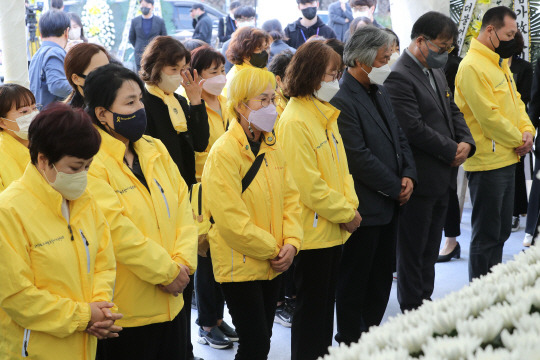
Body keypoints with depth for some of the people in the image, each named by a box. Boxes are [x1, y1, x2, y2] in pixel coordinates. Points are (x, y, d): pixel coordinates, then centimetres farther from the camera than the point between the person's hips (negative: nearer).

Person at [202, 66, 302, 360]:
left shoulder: (271, 146, 7)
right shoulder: (224, 153, -18)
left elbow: (290, 196, 9)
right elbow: (232, 220, -20)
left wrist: (291, 243, -5)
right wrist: (273, 249, -13)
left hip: (272, 264, 7)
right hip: (240, 266, -7)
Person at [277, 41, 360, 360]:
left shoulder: (325, 114, 10)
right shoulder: (294, 121, -18)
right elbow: (306, 183, -21)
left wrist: (350, 204, 1)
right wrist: (345, 213, -13)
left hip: (334, 228, 9)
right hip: (313, 231, -9)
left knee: (327, 301, 17)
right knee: (311, 306, 3)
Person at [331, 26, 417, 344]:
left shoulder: (381, 92, 11)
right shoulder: (342, 100, -20)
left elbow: (400, 137, 15)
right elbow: (359, 157, -22)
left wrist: (408, 175, -1)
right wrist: (395, 187, -14)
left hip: (390, 203, 9)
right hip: (364, 207, -9)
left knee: (381, 279, 17)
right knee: (355, 281, 6)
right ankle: (351, 343, 19)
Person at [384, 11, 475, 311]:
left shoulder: (437, 73, 13)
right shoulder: (398, 77, -18)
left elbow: (453, 112, 19)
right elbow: (415, 129, -23)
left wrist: (466, 142, 0)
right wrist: (451, 152, -14)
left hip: (442, 178, 9)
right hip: (420, 179, -9)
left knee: (430, 247, 17)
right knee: (413, 249, 4)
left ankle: (426, 300, 28)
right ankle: (411, 311, 14)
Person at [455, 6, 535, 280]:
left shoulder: (500, 63, 14)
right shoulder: (472, 67, -17)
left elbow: (515, 101, 18)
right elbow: (489, 116, -21)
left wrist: (527, 131, 0)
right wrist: (518, 140, -10)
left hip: (507, 160, 10)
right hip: (487, 163, -10)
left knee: (501, 231, 17)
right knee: (486, 236, -2)